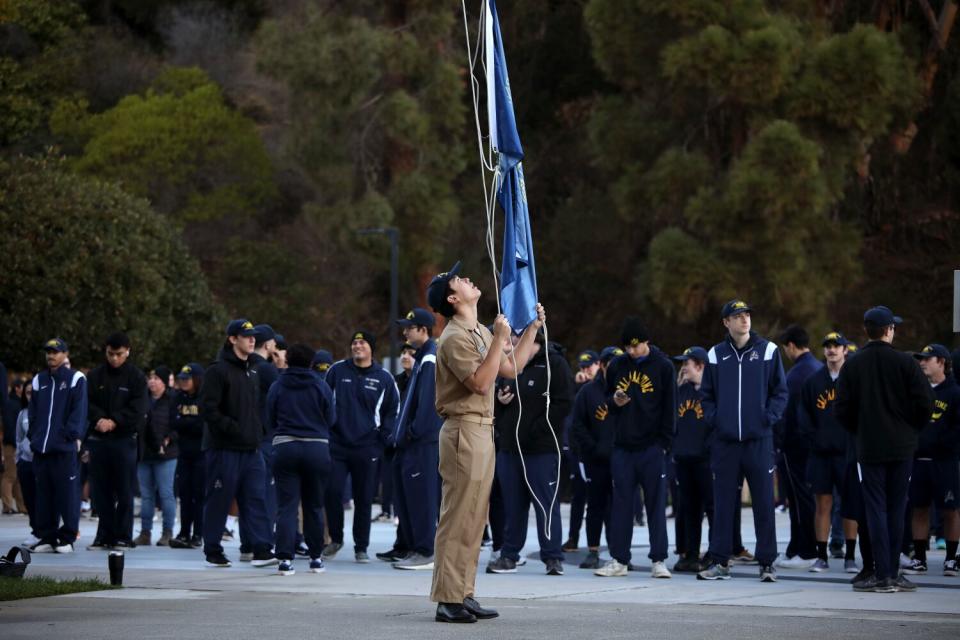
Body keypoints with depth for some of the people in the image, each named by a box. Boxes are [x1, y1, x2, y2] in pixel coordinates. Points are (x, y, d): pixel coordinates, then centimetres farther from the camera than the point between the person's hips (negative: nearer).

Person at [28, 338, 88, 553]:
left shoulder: (75, 379, 0)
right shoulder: (39, 380, 15)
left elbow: (79, 411, -5)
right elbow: (33, 411, 17)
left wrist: (71, 435, -13)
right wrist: (34, 434, 7)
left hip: (65, 448, -5)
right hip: (41, 447, 5)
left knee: (67, 493, -4)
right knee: (44, 494, 6)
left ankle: (67, 538, 1)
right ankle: (46, 537, 11)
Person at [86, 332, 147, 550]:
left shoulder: (136, 377, 2)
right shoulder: (96, 376, 10)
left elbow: (138, 410, -7)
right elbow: (88, 403, 3)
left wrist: (114, 422, -16)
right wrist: (100, 418, -15)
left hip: (124, 440, -3)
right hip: (99, 440, 3)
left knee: (124, 491, -2)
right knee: (101, 491, 5)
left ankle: (124, 536, 2)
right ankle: (105, 535, 11)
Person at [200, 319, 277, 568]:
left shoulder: (252, 372, 18)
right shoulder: (218, 371, -8)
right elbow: (209, 409, -15)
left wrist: (258, 432, 13)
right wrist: (233, 429, -19)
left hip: (251, 448, 7)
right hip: (224, 448, -7)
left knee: (256, 498, 0)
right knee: (219, 501, 0)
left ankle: (262, 550, -2)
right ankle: (213, 552, 9)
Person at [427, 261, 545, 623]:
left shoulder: (480, 333, 18)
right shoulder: (455, 338, -13)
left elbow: (511, 369, 22)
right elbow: (480, 382, -22)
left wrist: (532, 330, 20)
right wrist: (499, 339, -21)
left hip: (481, 431, 10)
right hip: (464, 430, -10)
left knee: (473, 518, 11)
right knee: (457, 518, -10)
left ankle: (463, 595, 14)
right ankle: (448, 600, -10)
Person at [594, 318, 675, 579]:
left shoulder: (663, 366, -1)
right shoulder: (616, 366, 9)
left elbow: (670, 408, -1)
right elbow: (607, 399, 19)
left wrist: (664, 442, -8)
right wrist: (614, 401, -6)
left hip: (652, 448, -4)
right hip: (622, 447, 4)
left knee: (656, 503, -1)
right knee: (621, 504, 6)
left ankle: (658, 560, 1)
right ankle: (618, 560, 10)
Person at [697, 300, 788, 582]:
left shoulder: (767, 351, 3)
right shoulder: (716, 355, 9)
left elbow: (780, 391, 5)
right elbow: (706, 395, 15)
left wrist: (769, 418, -7)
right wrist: (713, 419, 0)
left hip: (759, 440, -2)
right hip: (725, 440, 2)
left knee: (764, 502, 0)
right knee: (723, 502, 4)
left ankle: (767, 563, 5)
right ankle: (719, 562, 9)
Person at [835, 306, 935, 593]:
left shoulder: (853, 365, -1)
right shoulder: (905, 363, -5)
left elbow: (841, 410, -2)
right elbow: (925, 401, -8)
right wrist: (911, 428, 9)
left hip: (869, 448, 0)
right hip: (902, 446, 0)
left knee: (876, 509, 0)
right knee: (896, 510, 8)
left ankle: (882, 575, -7)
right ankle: (892, 573, 9)